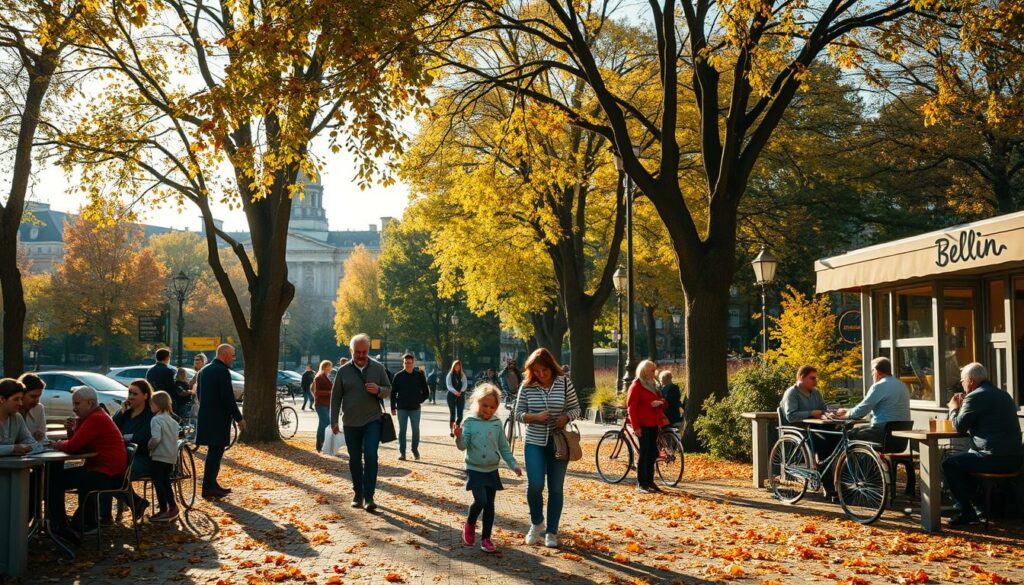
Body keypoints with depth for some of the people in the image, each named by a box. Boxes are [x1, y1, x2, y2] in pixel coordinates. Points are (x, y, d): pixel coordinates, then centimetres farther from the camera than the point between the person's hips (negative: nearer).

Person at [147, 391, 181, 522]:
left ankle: (164, 511, 2)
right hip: (171, 457, 8)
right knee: (165, 483, 18)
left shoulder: (156, 419, -15)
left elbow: (156, 438, -26)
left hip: (159, 457, -8)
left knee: (158, 483, 0)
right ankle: (172, 508, 21)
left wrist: (149, 446, -9)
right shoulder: (172, 420, 12)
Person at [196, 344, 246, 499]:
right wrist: (239, 418, -12)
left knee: (213, 452, 17)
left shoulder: (204, 370, 13)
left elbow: (200, 395, 20)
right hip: (218, 419, -9)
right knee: (216, 452, -5)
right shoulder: (223, 371, -15)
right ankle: (208, 488, -4)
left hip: (205, 417, 9)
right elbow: (228, 398, -18)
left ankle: (212, 484, 23)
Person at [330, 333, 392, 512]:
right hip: (350, 423, 1)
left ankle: (369, 497, -9)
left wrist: (378, 390, -16)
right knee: (355, 459, 9)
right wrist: (334, 421, 2)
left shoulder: (378, 368, 1)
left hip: (372, 420, -1)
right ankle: (358, 493, 24)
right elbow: (335, 397, 5)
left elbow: (388, 390, 7)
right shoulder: (344, 371, 2)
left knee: (371, 456, -13)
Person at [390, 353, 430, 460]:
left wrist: (420, 400, -3)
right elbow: (393, 392, 3)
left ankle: (415, 450, 18)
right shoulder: (398, 376, 0)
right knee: (402, 430, 3)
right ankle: (401, 452, 7)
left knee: (416, 430, 4)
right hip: (402, 408, 0)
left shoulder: (419, 375, 1)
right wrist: (393, 407, 0)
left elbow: (426, 391, 8)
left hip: (415, 408, 0)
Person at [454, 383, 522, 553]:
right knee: (480, 501, -15)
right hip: (475, 470, -3)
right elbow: (463, 446, -10)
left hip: (492, 471, 3)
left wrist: (513, 464, 2)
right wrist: (459, 437, -31)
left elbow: (504, 447, 7)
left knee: (490, 504, 6)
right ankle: (470, 525, 14)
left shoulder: (497, 423, 2)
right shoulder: (470, 422, -7)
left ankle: (486, 538, 16)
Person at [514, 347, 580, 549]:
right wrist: (535, 416, -18)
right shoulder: (527, 387, -5)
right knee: (535, 485, -11)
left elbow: (575, 408, 5)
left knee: (556, 489, 5)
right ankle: (536, 524, 17)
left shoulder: (565, 383, -4)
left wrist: (566, 417, -16)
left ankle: (551, 532, 19)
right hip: (534, 443, -1)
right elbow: (518, 414, 0)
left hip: (558, 442, 1)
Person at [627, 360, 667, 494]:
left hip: (653, 424, 7)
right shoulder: (636, 386, -7)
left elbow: (663, 401, 22)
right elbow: (631, 407, -12)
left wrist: (660, 402, -3)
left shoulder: (652, 385, 18)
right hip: (643, 425, -7)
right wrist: (635, 426, -18)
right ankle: (641, 484, -1)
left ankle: (649, 482, 15)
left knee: (652, 453, 8)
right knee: (644, 453, -6)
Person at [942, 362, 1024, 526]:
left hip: (996, 459, -10)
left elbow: (959, 426, -8)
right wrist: (963, 407, 20)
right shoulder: (1004, 394, 17)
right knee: (963, 461, 28)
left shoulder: (975, 397, -12)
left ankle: (967, 512, 3)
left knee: (949, 464, 0)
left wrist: (954, 408, 10)